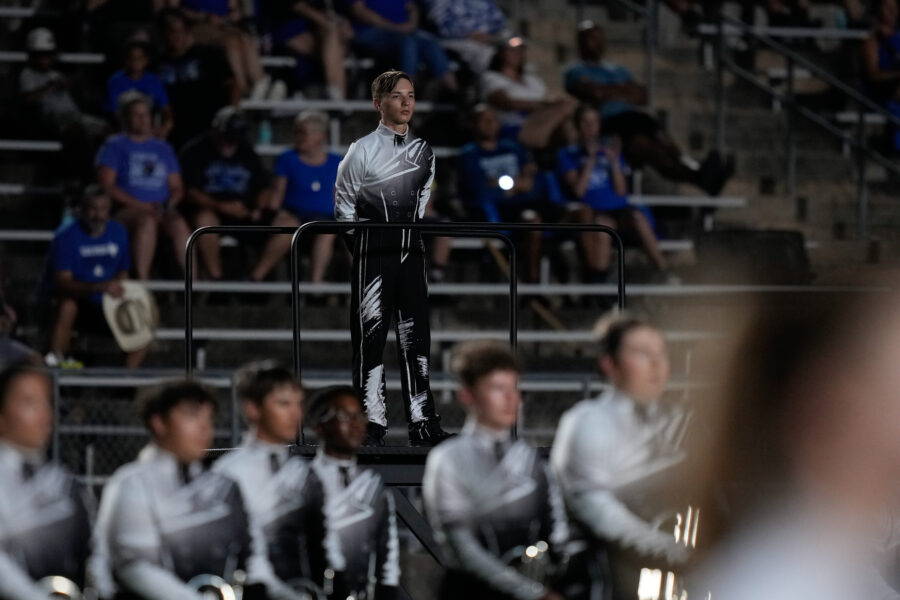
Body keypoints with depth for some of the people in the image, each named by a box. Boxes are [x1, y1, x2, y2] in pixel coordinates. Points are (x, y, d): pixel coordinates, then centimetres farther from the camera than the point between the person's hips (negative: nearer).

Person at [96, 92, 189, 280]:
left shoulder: (163, 149, 24)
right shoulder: (114, 146, 10)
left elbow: (176, 187, 22)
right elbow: (106, 185, -1)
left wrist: (169, 205, -3)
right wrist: (141, 205, -10)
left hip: (161, 210, 3)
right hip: (126, 211, -3)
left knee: (178, 223, -31)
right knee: (147, 221, -38)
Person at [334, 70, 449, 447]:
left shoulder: (423, 151, 12)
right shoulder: (362, 150, -3)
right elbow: (344, 204, 2)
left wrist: (413, 231, 14)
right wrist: (359, 242, 0)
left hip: (410, 249, 5)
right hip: (373, 249, -5)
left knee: (415, 335, 3)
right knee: (371, 335, -5)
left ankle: (422, 423, 4)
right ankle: (372, 425, -3)